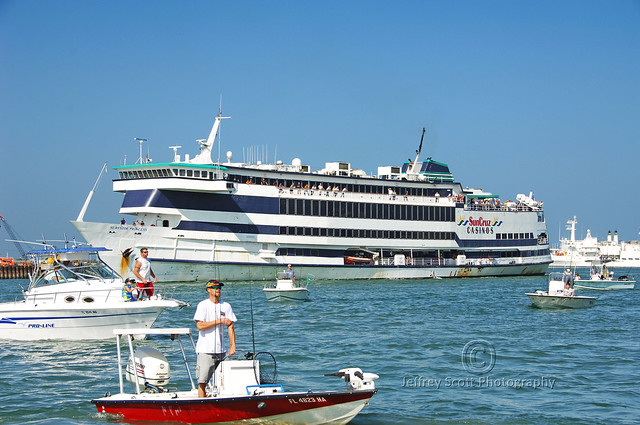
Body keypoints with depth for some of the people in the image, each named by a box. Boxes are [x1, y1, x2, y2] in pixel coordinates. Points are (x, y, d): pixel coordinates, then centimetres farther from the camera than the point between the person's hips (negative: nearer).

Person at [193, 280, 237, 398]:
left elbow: (230, 326, 8)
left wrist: (232, 345, -2)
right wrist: (219, 321, -11)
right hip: (205, 350, -4)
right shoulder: (203, 305, -3)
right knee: (202, 382, -6)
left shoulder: (226, 306, 10)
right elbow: (200, 326, -13)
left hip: (220, 350, 4)